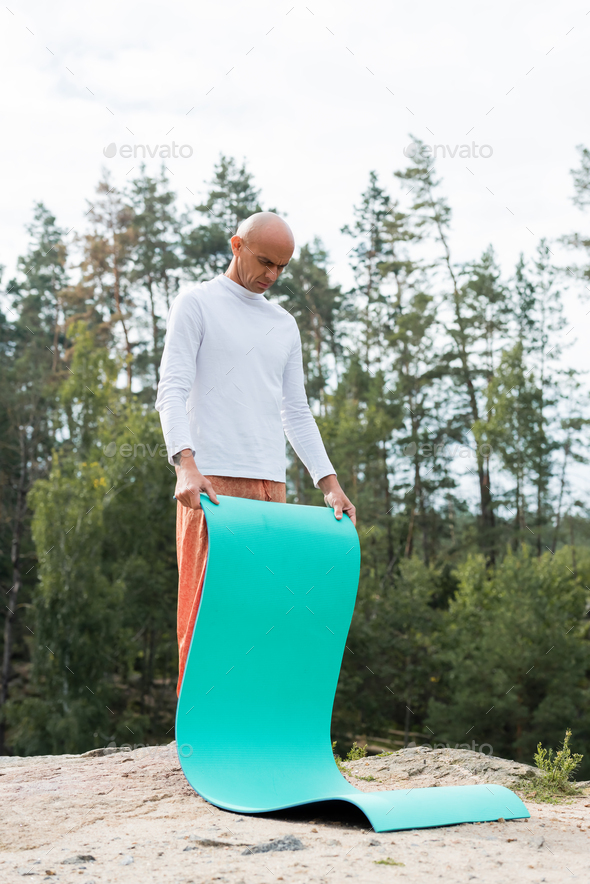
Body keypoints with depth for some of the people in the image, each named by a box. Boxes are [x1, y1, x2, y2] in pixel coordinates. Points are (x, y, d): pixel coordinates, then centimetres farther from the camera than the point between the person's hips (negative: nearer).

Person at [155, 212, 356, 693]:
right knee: (206, 604, -6)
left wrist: (330, 483, 10)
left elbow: (296, 413, 20)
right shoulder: (196, 303, 3)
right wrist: (186, 464, -22)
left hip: (270, 483, 5)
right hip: (210, 480, -5)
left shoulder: (285, 325, 20)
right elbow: (172, 390, -7)